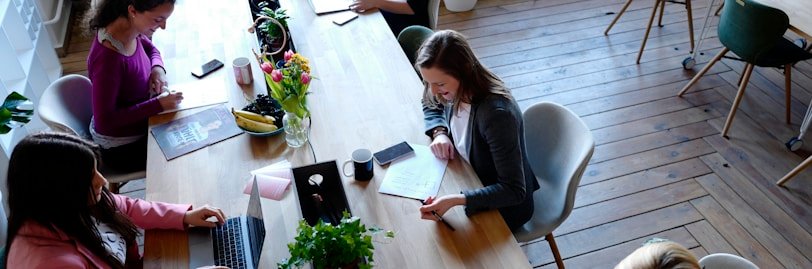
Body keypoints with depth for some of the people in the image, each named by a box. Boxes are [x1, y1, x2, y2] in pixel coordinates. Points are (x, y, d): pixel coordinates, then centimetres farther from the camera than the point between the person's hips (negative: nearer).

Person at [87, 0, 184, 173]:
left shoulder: (131, 30, -12)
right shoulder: (108, 58, -34)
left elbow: (151, 49, 12)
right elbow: (105, 121, -29)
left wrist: (158, 68, -10)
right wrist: (158, 105, -30)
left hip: (138, 120, 7)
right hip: (121, 147, -7)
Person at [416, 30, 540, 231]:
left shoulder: (497, 114, -36)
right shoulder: (455, 91, -15)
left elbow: (514, 191, -33)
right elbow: (431, 106, 11)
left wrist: (456, 200, -44)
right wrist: (439, 132, -11)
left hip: (505, 205, -7)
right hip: (473, 183, 7)